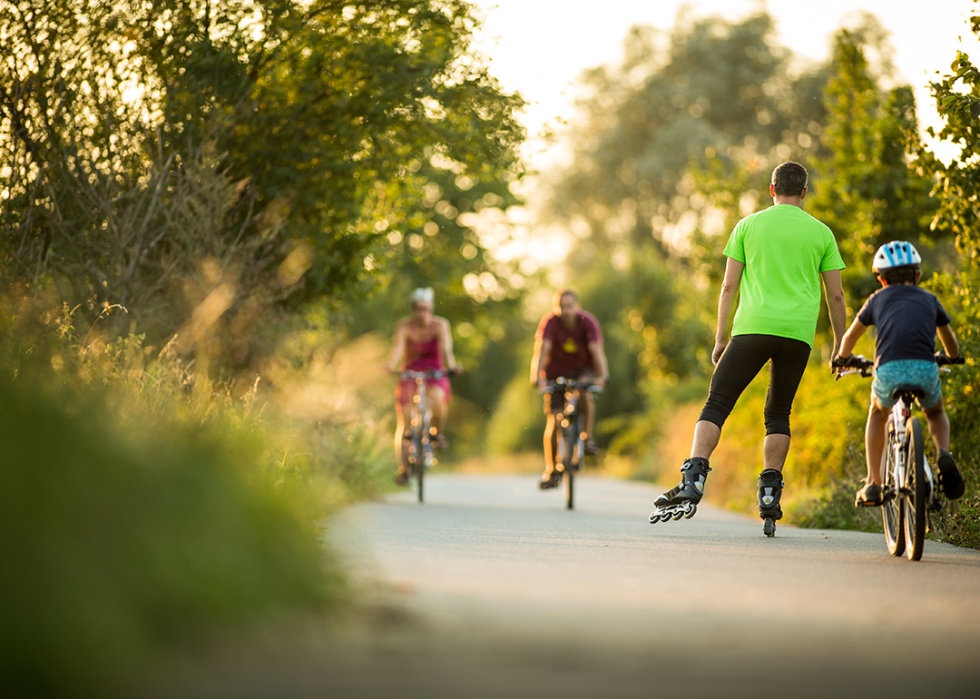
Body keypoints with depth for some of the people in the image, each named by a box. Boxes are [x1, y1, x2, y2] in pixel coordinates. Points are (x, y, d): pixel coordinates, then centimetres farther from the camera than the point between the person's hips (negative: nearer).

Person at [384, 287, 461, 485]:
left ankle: (438, 433, -7)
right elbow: (397, 348, -25)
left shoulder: (440, 325, -10)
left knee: (438, 397, -35)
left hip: (434, 372, -1)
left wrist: (450, 365, -45)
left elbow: (446, 348, -25)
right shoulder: (404, 326, -10)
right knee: (404, 422, -10)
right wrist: (391, 365, -45)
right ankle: (402, 469, -5)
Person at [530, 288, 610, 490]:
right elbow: (542, 349, -32)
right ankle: (551, 471, 1)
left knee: (585, 389, -35)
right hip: (556, 371, 0)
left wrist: (603, 376, -47)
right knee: (553, 419, -9)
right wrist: (537, 377, -46)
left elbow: (597, 350, -31)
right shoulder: (550, 322, -22)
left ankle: (587, 438, -21)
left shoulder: (587, 322, -22)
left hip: (582, 369, 0)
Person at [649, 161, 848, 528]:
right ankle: (770, 494, 6)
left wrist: (721, 337, 12)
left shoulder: (748, 226, 10)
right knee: (778, 415, 15)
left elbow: (729, 286, 7)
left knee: (716, 405, -1)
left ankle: (692, 483, -19)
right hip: (798, 333, 2)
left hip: (753, 328, -1)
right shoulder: (821, 232, 12)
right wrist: (839, 346, 20)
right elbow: (836, 296, 11)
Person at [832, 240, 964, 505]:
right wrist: (951, 359, 61)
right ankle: (944, 453, -1)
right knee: (936, 413, 32)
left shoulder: (878, 299, 24)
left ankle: (873, 485, 20)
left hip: (888, 371, 0)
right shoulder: (929, 299, 26)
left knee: (877, 415, 31)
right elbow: (951, 345, 37)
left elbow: (850, 336, 35)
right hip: (925, 371, 0)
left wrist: (842, 359, 56)